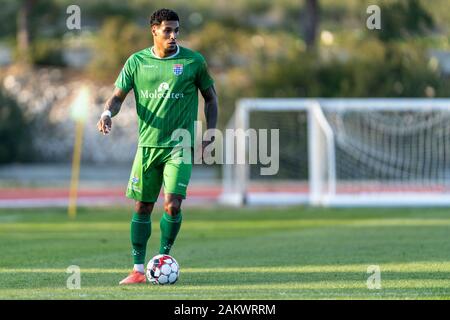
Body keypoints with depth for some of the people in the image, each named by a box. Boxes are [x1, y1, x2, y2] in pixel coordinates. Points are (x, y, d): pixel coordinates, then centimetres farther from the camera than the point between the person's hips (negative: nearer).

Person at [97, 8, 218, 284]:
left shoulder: (193, 61, 0)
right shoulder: (137, 62, 3)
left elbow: (210, 97, 11)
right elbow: (118, 95, 5)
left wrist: (210, 133, 2)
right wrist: (108, 113, -17)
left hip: (180, 145, -2)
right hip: (148, 144, 2)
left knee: (173, 205, -15)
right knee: (143, 207, 5)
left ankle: (163, 258, 7)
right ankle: (139, 270, 12)